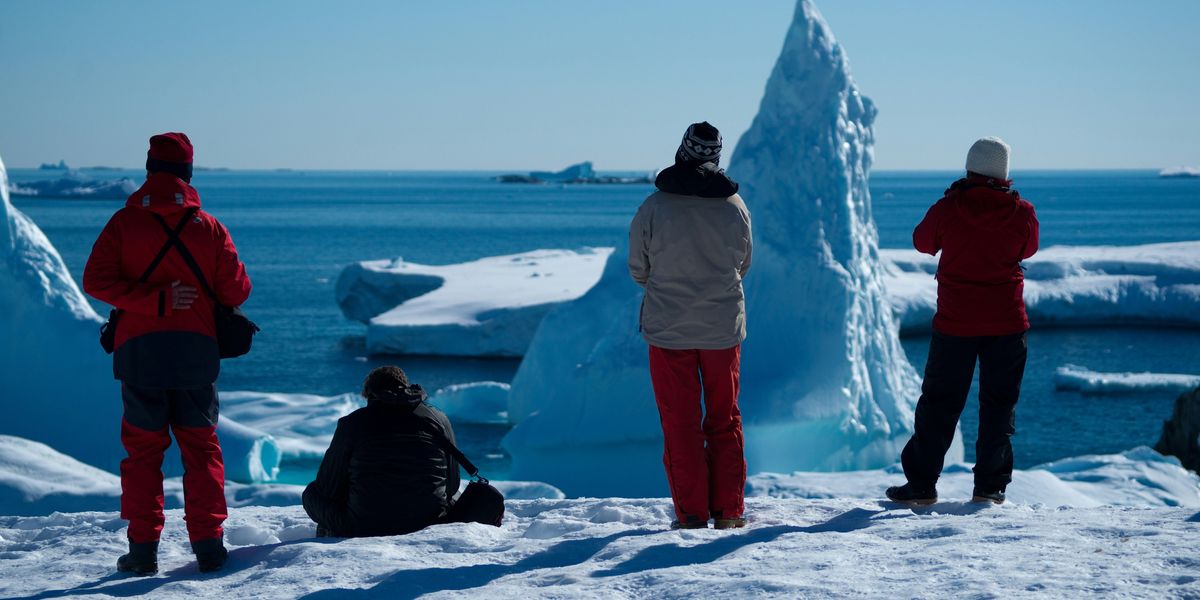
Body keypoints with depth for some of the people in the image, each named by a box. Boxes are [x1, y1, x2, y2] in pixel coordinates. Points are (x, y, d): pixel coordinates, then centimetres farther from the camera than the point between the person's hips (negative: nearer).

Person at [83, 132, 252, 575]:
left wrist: (155, 300, -12)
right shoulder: (209, 227, 0)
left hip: (139, 352, 0)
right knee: (201, 448, 9)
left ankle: (143, 549, 4)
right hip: (196, 354, 0)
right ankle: (208, 546, 3)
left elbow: (96, 280, -11)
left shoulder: (124, 222, 0)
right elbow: (236, 291, -1)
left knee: (142, 450, 8)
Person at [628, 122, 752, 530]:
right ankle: (728, 512, 15)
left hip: (668, 330, -2)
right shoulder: (735, 207, -6)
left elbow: (638, 271, -2)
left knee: (680, 424, 6)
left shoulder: (653, 208, -14)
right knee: (725, 421, 14)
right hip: (724, 328, 2)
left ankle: (691, 515, 6)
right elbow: (742, 266, 8)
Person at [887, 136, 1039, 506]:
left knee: (939, 402, 8)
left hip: (955, 322, 0)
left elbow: (923, 241, 10)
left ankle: (921, 485, 8)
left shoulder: (948, 209, -9)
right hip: (1007, 320, 0)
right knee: (999, 403, 10)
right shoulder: (1021, 213, -6)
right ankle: (989, 486, 9)